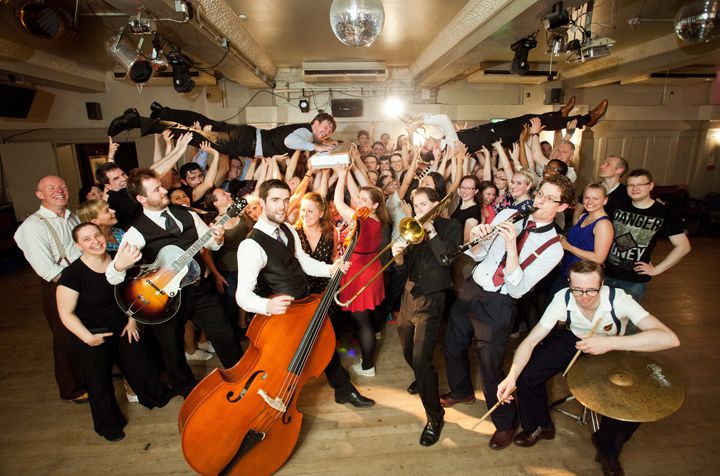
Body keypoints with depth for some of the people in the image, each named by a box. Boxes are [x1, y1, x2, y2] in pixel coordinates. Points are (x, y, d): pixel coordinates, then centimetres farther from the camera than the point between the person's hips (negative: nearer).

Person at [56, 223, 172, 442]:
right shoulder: (73, 273, -22)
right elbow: (66, 314, -17)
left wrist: (132, 320, 1)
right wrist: (88, 338, -26)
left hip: (122, 328, 4)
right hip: (92, 337, -4)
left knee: (141, 365, 17)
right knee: (100, 383, 13)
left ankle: (156, 397, 45)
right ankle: (108, 424, 38)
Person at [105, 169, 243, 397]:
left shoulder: (187, 215, 2)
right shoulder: (137, 232, -12)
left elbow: (210, 244, 12)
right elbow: (112, 277, -18)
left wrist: (217, 239, -11)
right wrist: (119, 265, -41)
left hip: (199, 289, 3)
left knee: (227, 339, 7)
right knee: (174, 354, 15)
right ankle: (191, 396, 42)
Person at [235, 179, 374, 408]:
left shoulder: (288, 230, 1)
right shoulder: (251, 245, -25)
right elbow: (243, 294, -30)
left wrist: (330, 269, -8)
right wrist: (268, 305, -50)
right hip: (285, 315, -8)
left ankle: (344, 389, 46)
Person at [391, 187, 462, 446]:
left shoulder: (451, 226, -4)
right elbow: (405, 265, 4)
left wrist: (431, 231, -20)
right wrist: (399, 256, -18)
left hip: (431, 298, -6)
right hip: (410, 293, 6)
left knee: (422, 359, -11)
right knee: (409, 352, 21)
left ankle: (435, 416, 8)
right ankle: (421, 378, 52)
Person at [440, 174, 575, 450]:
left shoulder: (553, 247, -10)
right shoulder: (509, 215, 1)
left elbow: (518, 290, -19)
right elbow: (479, 255, 5)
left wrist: (511, 247, -29)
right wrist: (476, 239, -18)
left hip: (497, 306, -5)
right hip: (471, 289, 5)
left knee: (490, 367, 2)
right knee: (452, 345, 19)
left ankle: (505, 424, 32)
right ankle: (462, 391, 49)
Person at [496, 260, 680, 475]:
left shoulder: (618, 300, -34)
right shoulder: (563, 299, -30)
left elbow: (670, 338, -44)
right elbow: (530, 340, -28)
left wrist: (609, 342, -51)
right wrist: (512, 375, -43)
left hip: (613, 350, 0)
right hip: (572, 340, 1)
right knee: (526, 375, -17)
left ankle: (608, 447, 12)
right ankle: (540, 426, 16)